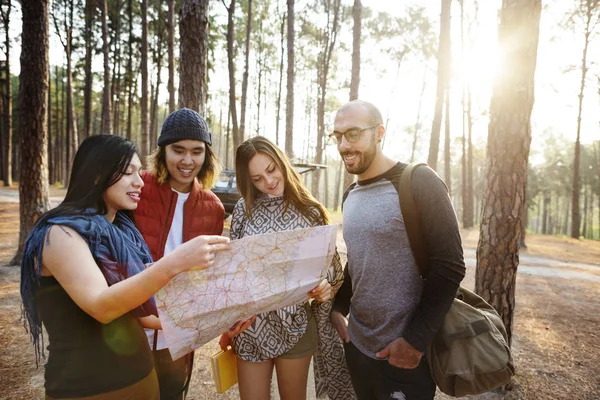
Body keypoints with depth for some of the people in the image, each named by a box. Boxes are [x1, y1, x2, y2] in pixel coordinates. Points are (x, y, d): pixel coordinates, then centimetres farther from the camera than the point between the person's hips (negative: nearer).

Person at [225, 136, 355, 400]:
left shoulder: (310, 212, -6)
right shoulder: (244, 209, -2)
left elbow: (330, 267, 2)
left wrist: (326, 287, -20)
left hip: (295, 326, -1)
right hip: (250, 326, 1)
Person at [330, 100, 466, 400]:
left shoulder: (417, 183, -16)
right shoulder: (351, 194, 7)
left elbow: (449, 268, -18)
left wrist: (415, 341, -18)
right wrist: (338, 308, 6)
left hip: (404, 353, -6)